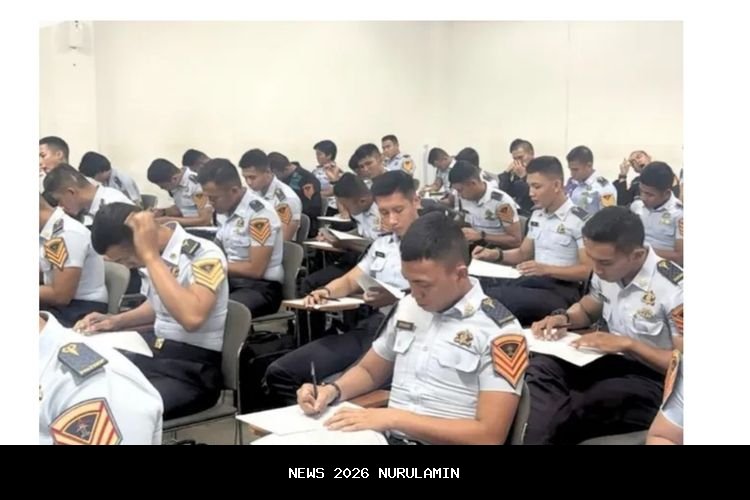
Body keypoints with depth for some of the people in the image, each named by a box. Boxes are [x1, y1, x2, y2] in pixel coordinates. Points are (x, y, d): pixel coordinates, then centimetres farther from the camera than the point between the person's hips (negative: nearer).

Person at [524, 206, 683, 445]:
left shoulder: (673, 288, -21)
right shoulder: (607, 270, -2)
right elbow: (587, 309, 19)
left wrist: (628, 344, -26)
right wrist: (564, 318, -4)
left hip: (652, 380, -6)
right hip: (614, 359, 7)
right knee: (541, 368, -23)